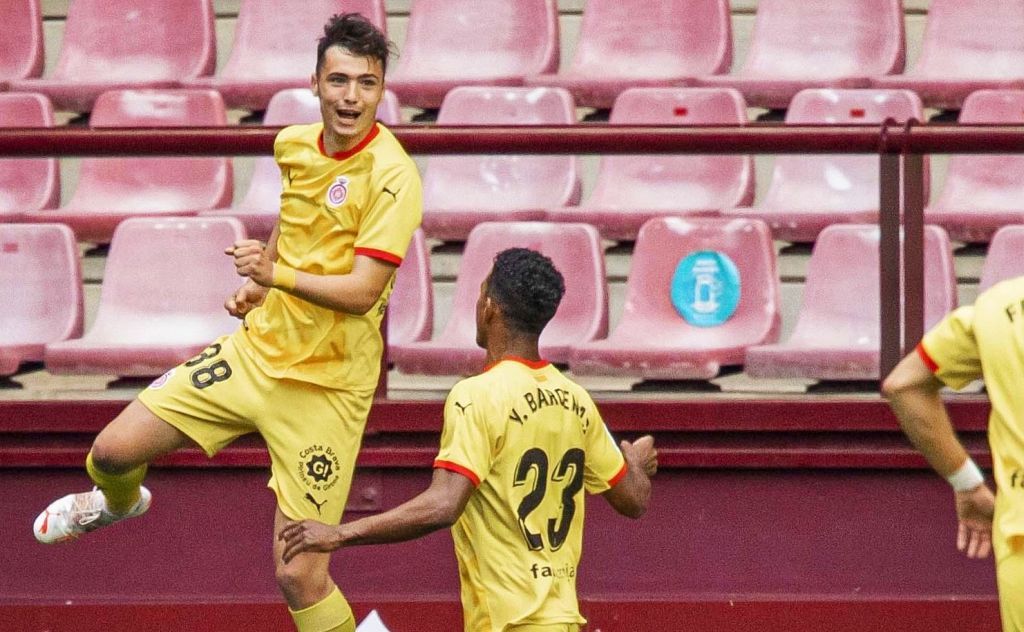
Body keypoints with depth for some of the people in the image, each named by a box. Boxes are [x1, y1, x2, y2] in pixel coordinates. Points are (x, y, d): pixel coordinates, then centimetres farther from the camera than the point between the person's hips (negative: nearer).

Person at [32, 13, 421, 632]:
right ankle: (120, 503, 44)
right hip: (258, 349, 6)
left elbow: (362, 291, -26)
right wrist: (259, 286, 13)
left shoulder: (392, 176, -19)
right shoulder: (294, 145, 2)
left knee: (300, 577, -12)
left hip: (325, 387, -6)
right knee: (113, 451, 7)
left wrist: (278, 273, -36)